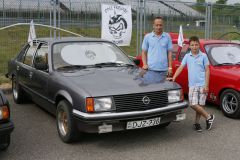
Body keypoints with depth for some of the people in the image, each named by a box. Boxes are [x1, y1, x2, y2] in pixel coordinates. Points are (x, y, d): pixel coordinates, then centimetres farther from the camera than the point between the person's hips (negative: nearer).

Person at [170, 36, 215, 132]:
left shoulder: (203, 56, 1)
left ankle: (197, 123, 17)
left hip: (202, 84, -2)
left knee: (200, 105, 2)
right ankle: (209, 117, 10)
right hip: (192, 85, 2)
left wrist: (206, 85, -6)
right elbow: (180, 68, 4)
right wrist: (173, 78, -10)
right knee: (193, 104, -7)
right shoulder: (187, 56, 7)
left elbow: (207, 71, 1)